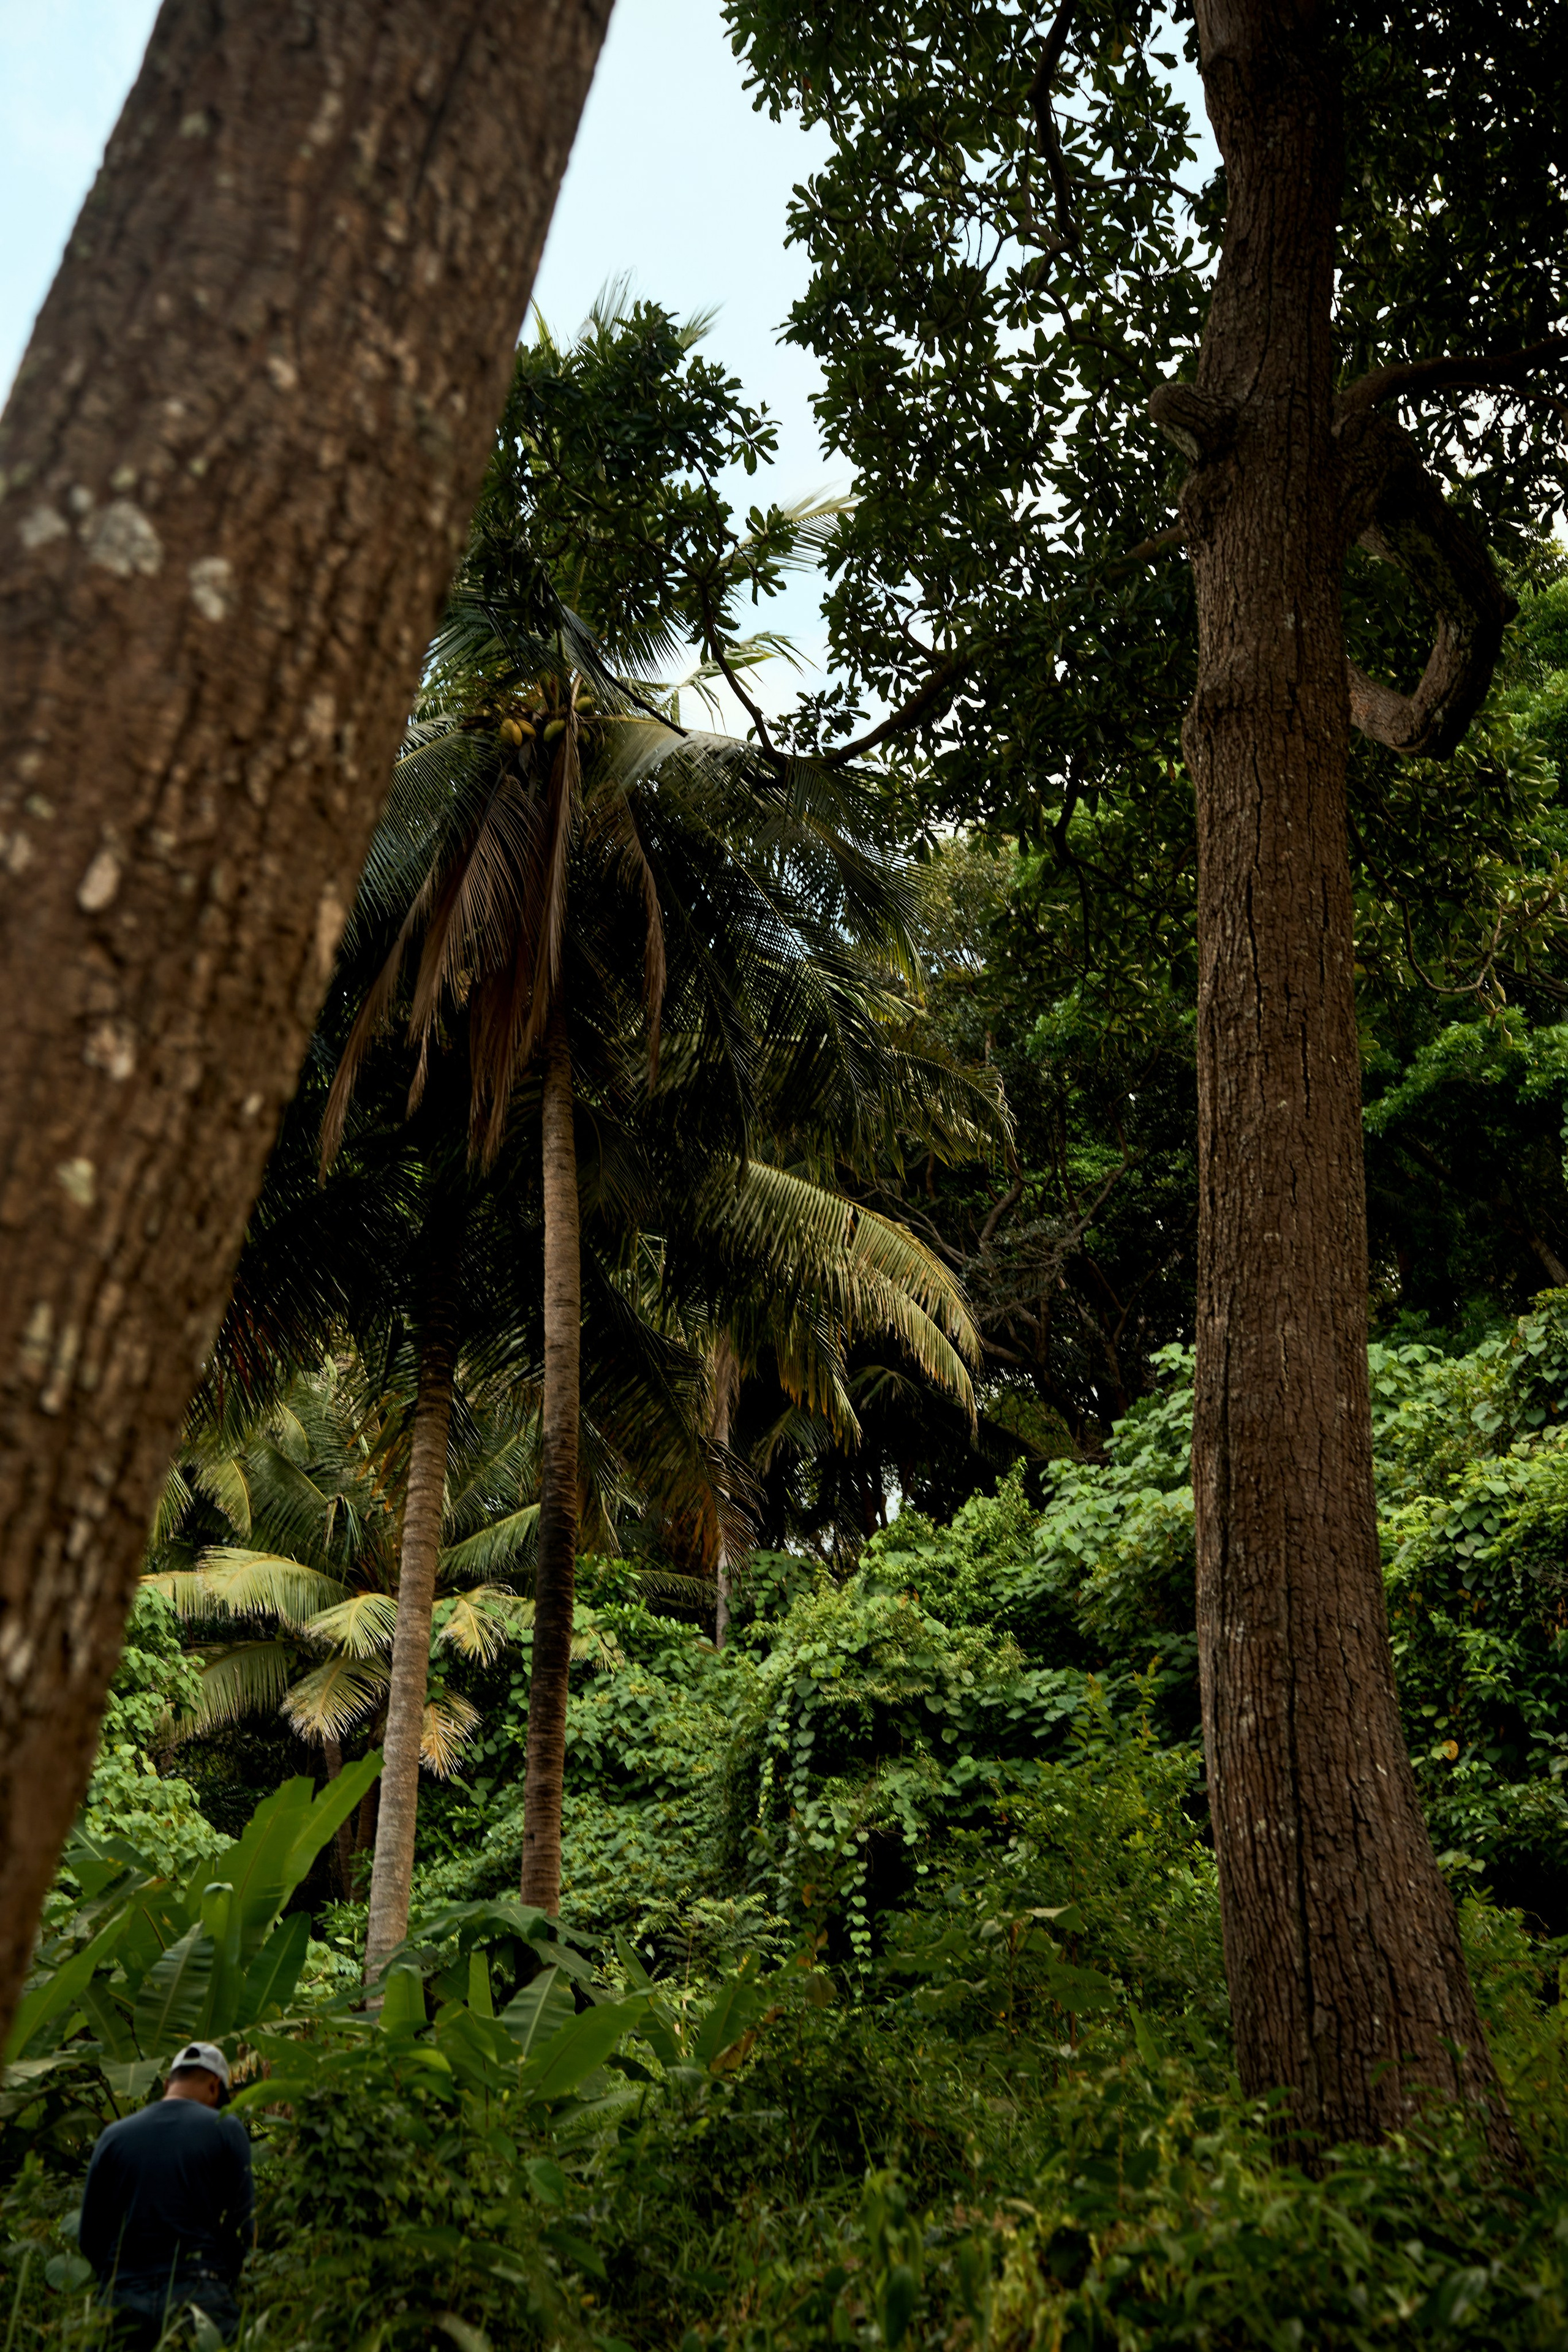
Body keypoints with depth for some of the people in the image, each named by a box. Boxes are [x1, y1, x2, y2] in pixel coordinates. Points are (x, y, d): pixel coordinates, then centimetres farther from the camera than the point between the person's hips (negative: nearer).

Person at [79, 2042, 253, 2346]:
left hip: (121, 2299, 3)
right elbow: (241, 2224, -1)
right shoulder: (226, 2129, 1)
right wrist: (226, 2285, 14)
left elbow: (89, 2238, 11)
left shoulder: (113, 2136, 9)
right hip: (197, 2295, -3)